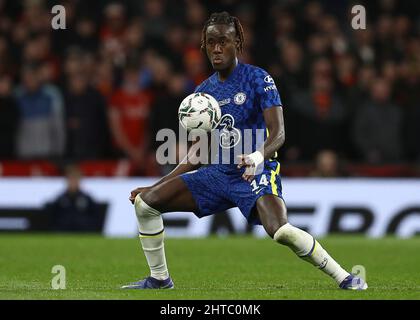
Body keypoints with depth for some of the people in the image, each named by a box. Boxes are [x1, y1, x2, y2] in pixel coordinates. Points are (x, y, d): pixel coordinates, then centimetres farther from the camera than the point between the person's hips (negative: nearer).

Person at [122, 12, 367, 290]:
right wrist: (157, 185, 13)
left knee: (282, 231, -34)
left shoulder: (258, 79, -6)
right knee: (145, 202, -2)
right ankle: (159, 279, 13)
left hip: (255, 173, -6)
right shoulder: (203, 92, 11)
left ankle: (343, 278, -17)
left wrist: (258, 157, -38)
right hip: (217, 174, 6)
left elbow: (278, 133, -16)